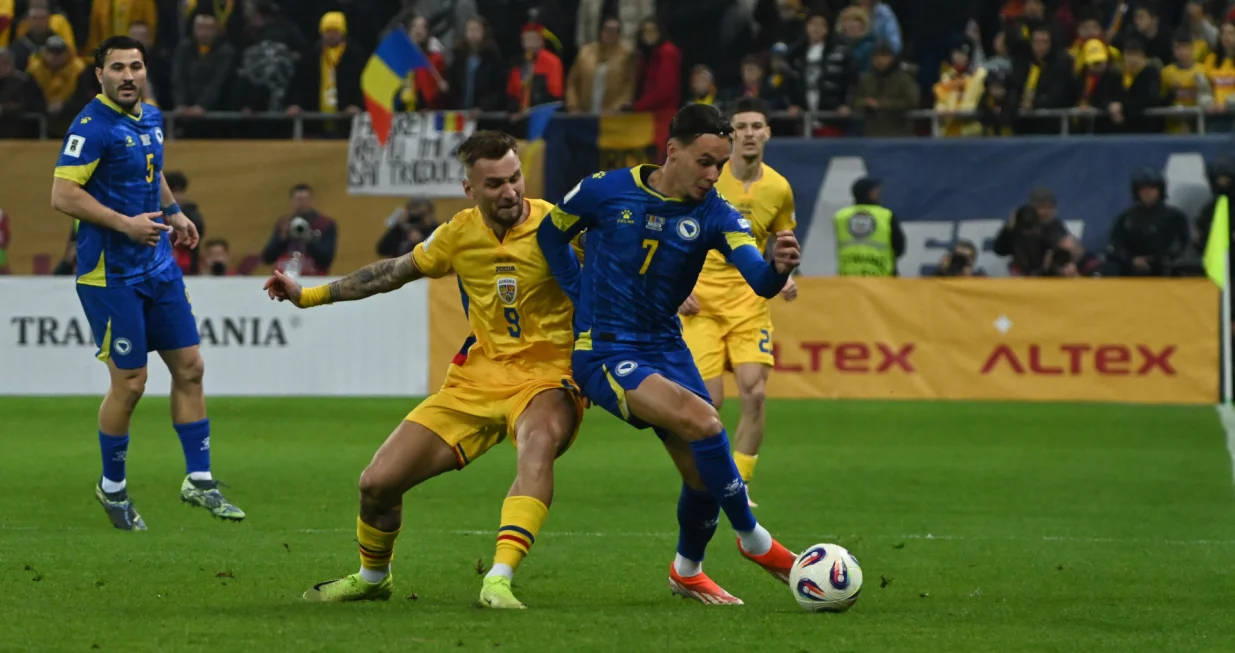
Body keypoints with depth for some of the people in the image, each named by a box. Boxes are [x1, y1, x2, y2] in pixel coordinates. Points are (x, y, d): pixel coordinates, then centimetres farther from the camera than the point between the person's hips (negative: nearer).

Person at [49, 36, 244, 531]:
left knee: (189, 368, 7)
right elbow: (63, 195, -21)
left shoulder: (151, 119, 9)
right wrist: (125, 223, -24)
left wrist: (173, 213, 11)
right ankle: (112, 487, 16)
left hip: (159, 267, 8)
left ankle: (199, 480, 15)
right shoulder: (93, 126, -16)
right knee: (130, 383, -3)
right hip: (111, 274, -8)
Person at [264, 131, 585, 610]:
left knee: (538, 443, -41)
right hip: (477, 378, 5)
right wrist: (310, 295, 24)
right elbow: (395, 271, 18)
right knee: (377, 483, 0)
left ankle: (498, 582, -48)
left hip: (544, 379, -5)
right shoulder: (460, 233, 3)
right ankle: (372, 578, 32)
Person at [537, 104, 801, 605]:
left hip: (666, 350, 5)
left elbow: (758, 279, -22)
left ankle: (687, 573, 33)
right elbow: (551, 234, 8)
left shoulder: (714, 214, -6)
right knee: (702, 421, -26)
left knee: (704, 472, 4)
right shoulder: (606, 191, -10)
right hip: (604, 354, -5)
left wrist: (778, 268, -45)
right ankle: (753, 540, -10)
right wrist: (584, 299, 2)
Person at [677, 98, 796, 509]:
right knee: (709, 401, -9)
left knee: (754, 394, -12)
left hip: (749, 301, 2)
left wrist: (786, 278, -5)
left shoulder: (778, 189, 1)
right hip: (701, 301, -2)